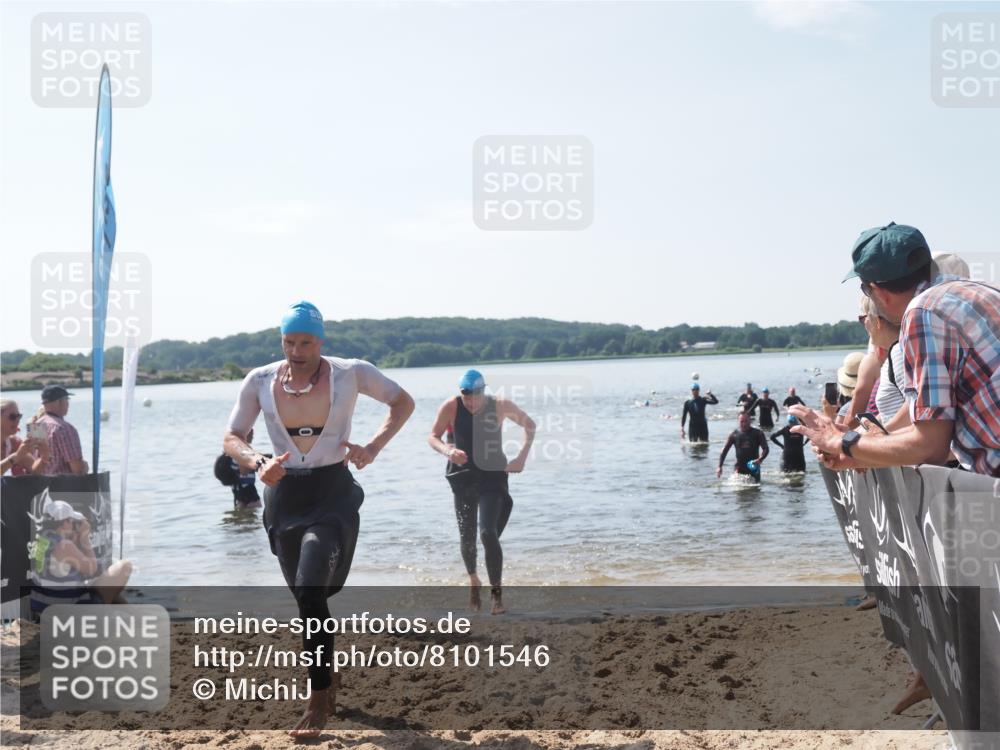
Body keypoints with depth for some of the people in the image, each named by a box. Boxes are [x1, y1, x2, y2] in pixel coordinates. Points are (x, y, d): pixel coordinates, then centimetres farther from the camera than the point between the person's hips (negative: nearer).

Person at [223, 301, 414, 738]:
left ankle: (319, 699, -6)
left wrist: (373, 447, -9)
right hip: (284, 496, 4)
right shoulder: (260, 381, -2)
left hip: (333, 493, -4)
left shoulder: (351, 373, -8)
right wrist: (257, 464, -20)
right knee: (307, 599, 15)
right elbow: (232, 438, 2)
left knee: (311, 594, -18)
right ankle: (327, 684, 38)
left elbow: (402, 402, 5)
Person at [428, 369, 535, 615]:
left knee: (488, 533, -17)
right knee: (467, 536, 7)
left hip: (493, 476, -2)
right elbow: (433, 436, -3)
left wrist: (521, 458, -9)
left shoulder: (500, 406, -12)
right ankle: (473, 581, 35)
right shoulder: (451, 407, -12)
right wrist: (446, 450, -26)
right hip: (463, 476, 2)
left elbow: (529, 425, 3)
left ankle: (497, 592, -8)